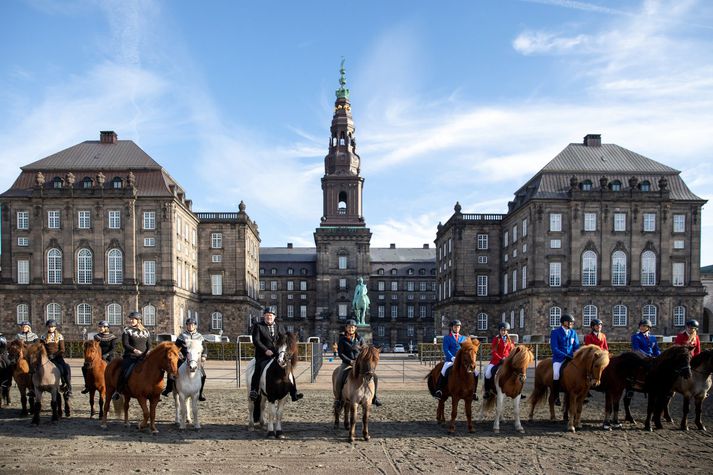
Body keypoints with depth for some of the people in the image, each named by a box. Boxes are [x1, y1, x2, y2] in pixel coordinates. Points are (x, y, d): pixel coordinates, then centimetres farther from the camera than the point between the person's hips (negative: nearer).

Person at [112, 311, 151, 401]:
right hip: (130, 357, -3)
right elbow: (125, 344, -6)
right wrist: (134, 350, -21)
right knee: (125, 373, -24)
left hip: (143, 358, 3)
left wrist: (148, 352, -8)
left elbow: (149, 345, 13)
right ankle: (118, 391, -8)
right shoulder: (127, 331, 5)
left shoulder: (146, 332, 14)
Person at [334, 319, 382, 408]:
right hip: (347, 363, -3)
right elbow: (340, 353, -5)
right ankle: (338, 398, -11)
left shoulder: (359, 338, 6)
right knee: (340, 379, -29)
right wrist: (350, 361, -15)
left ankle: (374, 397, 6)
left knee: (375, 377, -10)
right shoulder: (342, 339, -1)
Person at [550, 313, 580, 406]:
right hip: (559, 358, -5)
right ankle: (556, 397, -18)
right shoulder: (555, 332, -4)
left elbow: (576, 347, 13)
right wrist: (565, 356, -21)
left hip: (571, 357, 5)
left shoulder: (573, 332, 11)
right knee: (556, 373, -29)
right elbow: (554, 348, -12)